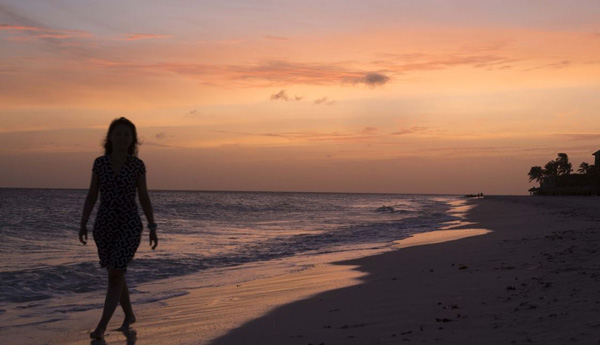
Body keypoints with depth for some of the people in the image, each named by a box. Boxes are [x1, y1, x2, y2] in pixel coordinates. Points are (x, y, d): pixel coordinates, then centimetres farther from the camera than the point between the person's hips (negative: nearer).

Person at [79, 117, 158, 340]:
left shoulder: (137, 165, -3)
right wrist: (83, 224, -2)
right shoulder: (99, 163, 2)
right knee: (116, 273, 13)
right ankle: (129, 315, 33)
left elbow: (144, 197, 1)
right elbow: (92, 195, 5)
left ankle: (101, 327, -9)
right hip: (104, 225, 3)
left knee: (115, 274, -13)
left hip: (129, 225, -3)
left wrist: (152, 227, -1)